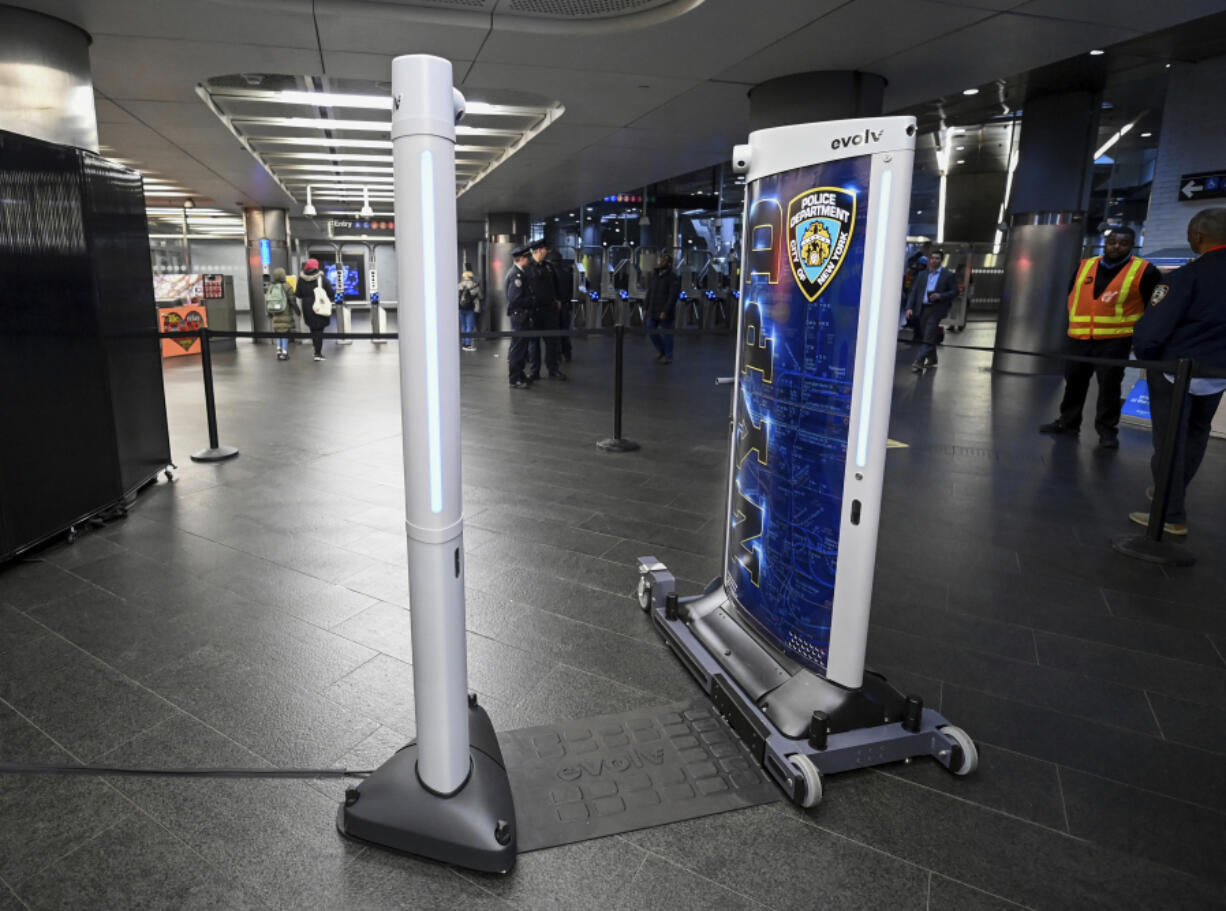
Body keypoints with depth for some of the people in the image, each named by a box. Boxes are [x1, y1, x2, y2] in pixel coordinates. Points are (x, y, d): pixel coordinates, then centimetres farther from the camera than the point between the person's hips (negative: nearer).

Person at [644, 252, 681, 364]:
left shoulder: (674, 278, -12)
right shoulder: (654, 274, 8)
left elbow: (673, 296, -18)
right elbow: (649, 292, 12)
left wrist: (665, 311, -22)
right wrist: (645, 307, 7)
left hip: (665, 312, -6)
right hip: (653, 310, 6)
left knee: (666, 334, 3)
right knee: (651, 330, 9)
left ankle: (668, 357, 16)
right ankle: (661, 350, 30)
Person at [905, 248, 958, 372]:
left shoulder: (948, 275, 4)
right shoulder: (922, 275, 12)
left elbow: (955, 291, 1)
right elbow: (913, 292, 8)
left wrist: (940, 296, -16)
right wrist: (910, 307, -5)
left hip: (936, 309, -4)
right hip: (922, 309, 4)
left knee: (929, 337, -12)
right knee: (926, 336, 13)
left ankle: (919, 362, -17)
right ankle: (932, 359, 29)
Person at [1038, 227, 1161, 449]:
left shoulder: (1144, 271, -3)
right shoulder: (1084, 266, 9)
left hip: (1114, 341, -4)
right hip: (1078, 339, 4)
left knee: (1109, 385, -3)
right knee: (1073, 381, 11)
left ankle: (1107, 429, 7)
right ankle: (1067, 422, 24)